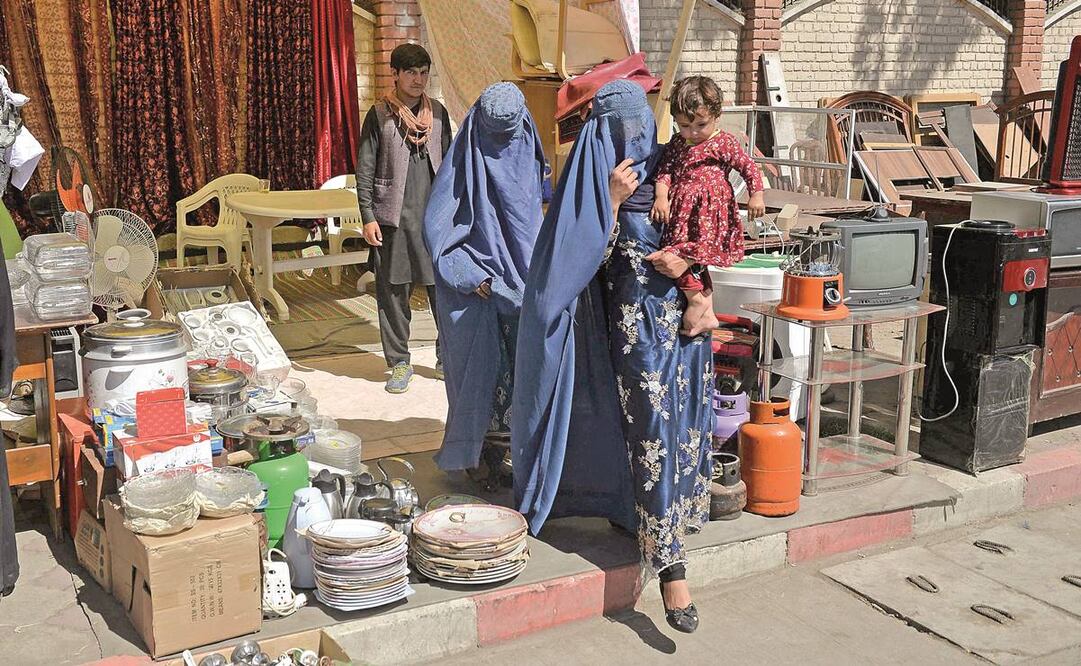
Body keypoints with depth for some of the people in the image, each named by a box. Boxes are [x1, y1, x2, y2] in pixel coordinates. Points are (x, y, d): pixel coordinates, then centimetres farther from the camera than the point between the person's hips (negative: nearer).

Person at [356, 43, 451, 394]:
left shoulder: (437, 113, 9)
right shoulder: (379, 115, 0)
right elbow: (365, 170, 0)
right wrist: (368, 217, -7)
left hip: (435, 216, 2)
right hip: (394, 218, -2)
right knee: (393, 292, 3)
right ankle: (399, 363, 15)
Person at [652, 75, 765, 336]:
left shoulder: (723, 143, -4)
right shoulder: (676, 145, 10)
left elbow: (748, 167, -3)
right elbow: (665, 171, 2)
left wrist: (756, 195, -12)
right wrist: (661, 197, -14)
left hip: (709, 212, -7)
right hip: (682, 212, 7)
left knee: (680, 255, -19)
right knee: (696, 262, 13)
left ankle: (697, 303, -6)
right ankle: (707, 315, 23)